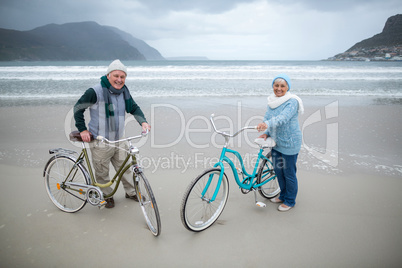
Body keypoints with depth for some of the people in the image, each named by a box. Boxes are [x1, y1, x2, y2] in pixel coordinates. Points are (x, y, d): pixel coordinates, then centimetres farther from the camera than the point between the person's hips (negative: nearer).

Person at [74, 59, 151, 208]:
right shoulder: (95, 91, -17)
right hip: (100, 143, -5)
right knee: (102, 173, 10)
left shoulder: (124, 91, 3)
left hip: (119, 140, 5)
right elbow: (78, 108, -7)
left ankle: (131, 192, 37)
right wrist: (82, 130, -9)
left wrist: (143, 122, -4)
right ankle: (107, 195, 34)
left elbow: (134, 108, 13)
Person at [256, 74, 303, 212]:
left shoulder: (292, 101, -17)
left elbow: (283, 117, -35)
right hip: (276, 142, 7)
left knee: (289, 173, 5)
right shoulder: (272, 101, 6)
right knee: (278, 170, 19)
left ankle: (290, 201, 25)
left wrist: (267, 124, -51)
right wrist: (267, 133, -3)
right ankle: (283, 195, 40)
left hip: (289, 143, -7)